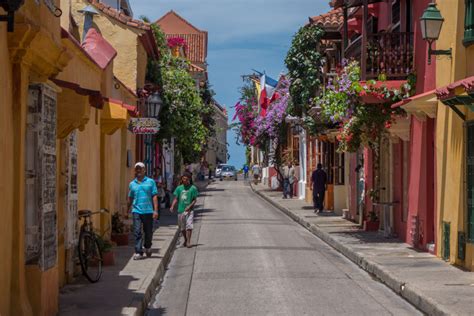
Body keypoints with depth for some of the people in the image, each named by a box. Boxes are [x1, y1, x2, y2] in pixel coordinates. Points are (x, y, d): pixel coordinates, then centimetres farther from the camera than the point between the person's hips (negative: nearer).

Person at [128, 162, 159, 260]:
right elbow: (130, 198, 17)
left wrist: (156, 210, -7)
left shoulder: (150, 182, 4)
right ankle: (138, 252, -8)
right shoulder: (132, 184, 10)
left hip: (148, 211, -1)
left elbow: (154, 196, 0)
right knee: (137, 232, -8)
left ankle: (147, 247, 35)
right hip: (136, 211, 1)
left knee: (148, 232, 11)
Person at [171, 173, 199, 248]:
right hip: (180, 210, 4)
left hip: (189, 210, -4)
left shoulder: (193, 188, -1)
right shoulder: (179, 188, 8)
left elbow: (195, 200, -1)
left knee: (189, 225, -16)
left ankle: (188, 242, -14)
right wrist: (172, 206, -7)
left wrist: (190, 206, -17)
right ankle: (185, 240, 31)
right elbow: (176, 199, 9)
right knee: (182, 228, 12)